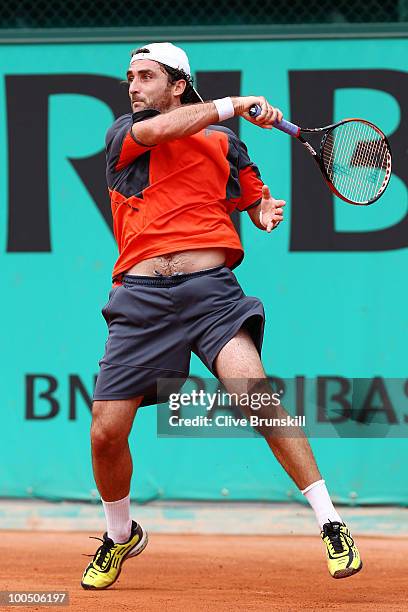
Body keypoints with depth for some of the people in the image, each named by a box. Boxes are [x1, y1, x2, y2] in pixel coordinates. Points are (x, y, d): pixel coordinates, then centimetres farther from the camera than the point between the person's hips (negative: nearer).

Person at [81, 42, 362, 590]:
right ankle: (121, 536, 27)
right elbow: (153, 130, -10)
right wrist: (232, 105, -14)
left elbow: (254, 198, 28)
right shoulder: (121, 134, 13)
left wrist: (265, 211, 4)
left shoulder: (224, 142, 15)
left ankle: (331, 525, -18)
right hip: (141, 295, 1)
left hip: (211, 291, -1)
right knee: (106, 434, -3)